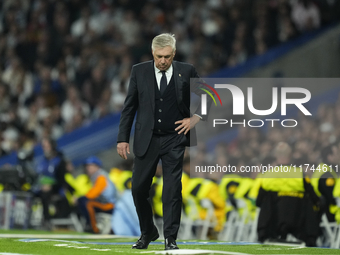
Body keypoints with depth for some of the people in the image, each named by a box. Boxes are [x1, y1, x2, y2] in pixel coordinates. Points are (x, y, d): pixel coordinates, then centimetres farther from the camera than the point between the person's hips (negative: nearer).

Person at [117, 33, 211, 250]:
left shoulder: (186, 71, -2)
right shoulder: (139, 71, 1)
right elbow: (129, 107, 4)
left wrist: (195, 118, -6)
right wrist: (123, 138, 0)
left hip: (174, 140, -2)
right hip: (146, 140, 2)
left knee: (172, 189, -6)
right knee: (139, 188, 3)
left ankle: (171, 238, 0)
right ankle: (148, 232, 23)